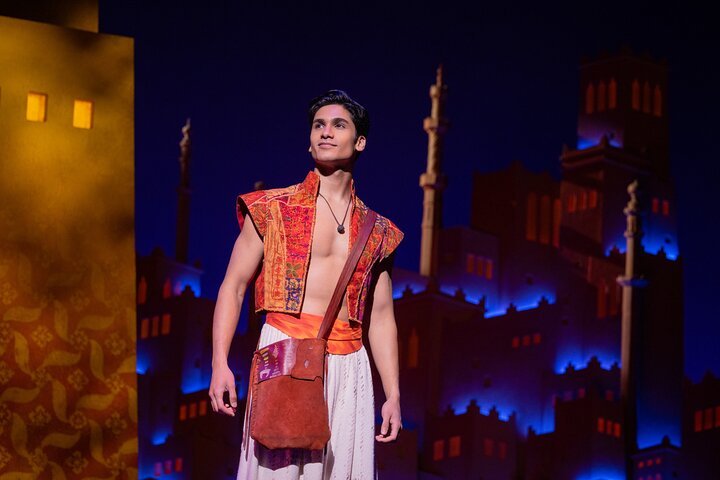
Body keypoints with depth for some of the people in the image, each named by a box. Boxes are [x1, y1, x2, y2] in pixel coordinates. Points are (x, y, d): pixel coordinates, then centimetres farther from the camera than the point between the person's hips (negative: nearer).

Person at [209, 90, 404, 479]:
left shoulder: (377, 230, 14)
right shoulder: (273, 208, 7)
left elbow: (381, 317, 16)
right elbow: (234, 286, 4)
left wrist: (393, 394, 10)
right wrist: (220, 364, -7)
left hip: (348, 366, 3)